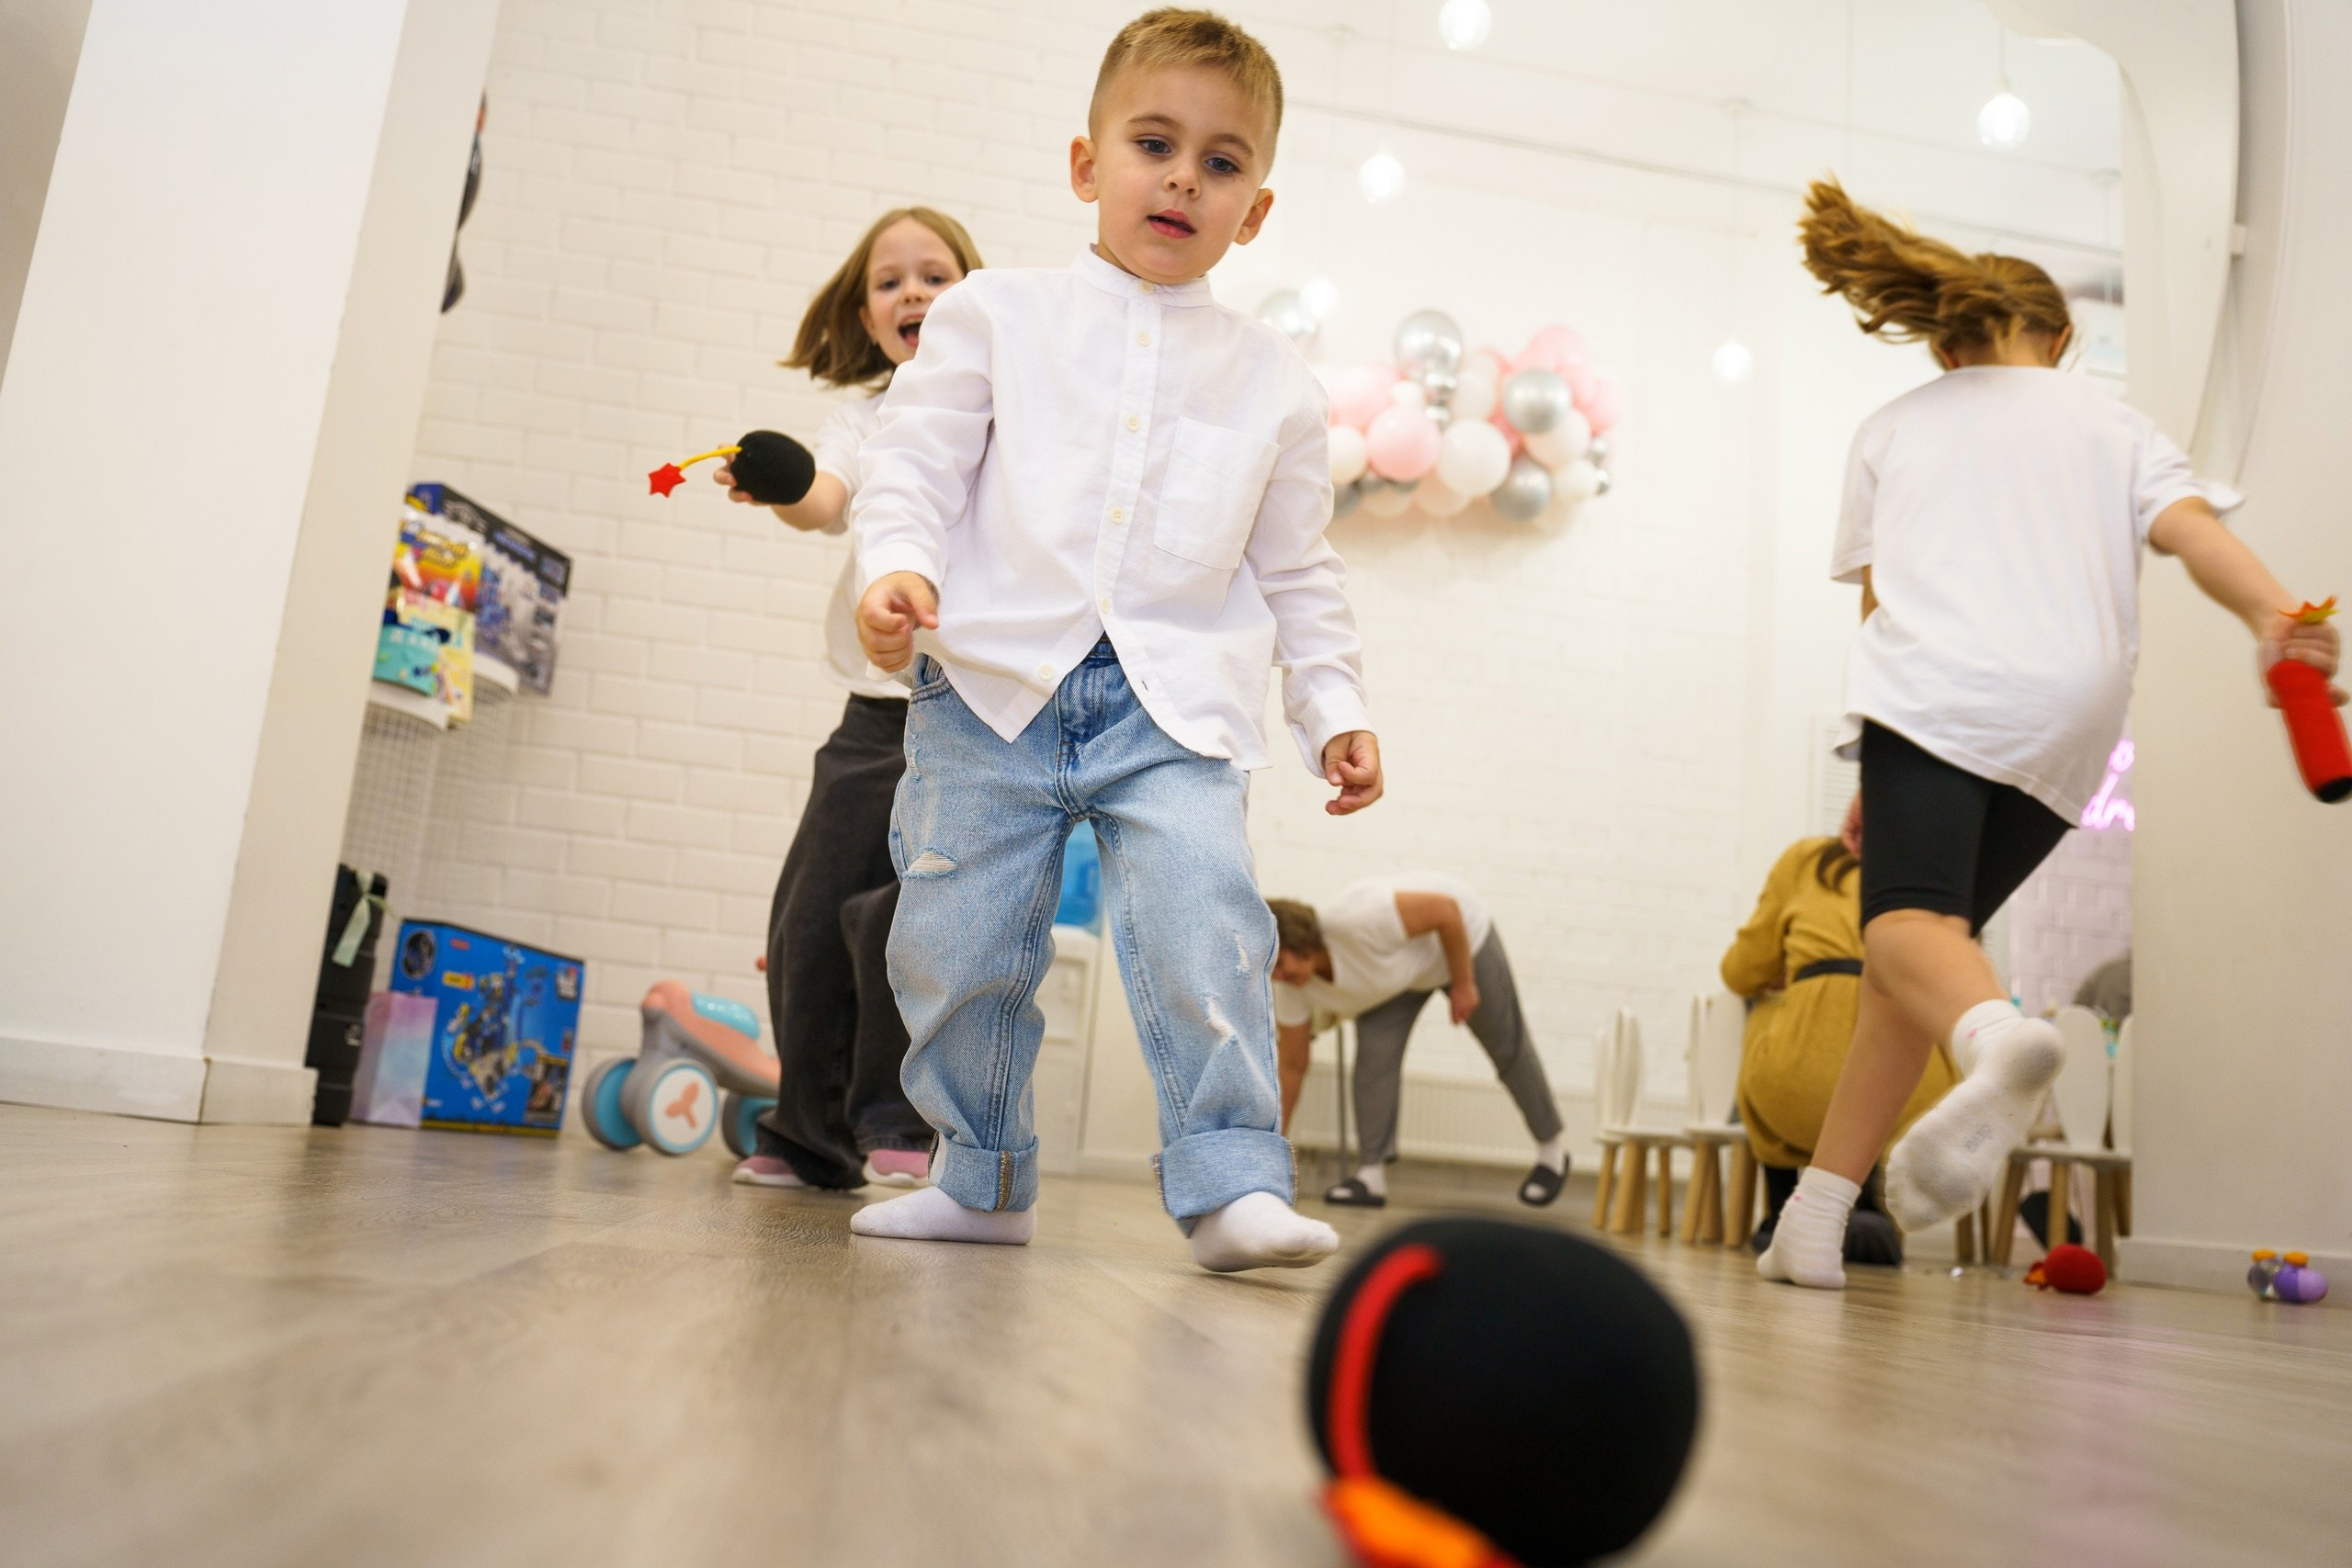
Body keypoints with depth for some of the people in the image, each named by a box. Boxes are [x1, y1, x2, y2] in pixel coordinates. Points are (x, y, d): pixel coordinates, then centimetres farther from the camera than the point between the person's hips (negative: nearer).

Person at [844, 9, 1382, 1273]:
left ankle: (1233, 1181, -7)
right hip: (993, 690, 0)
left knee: (1205, 925, -19)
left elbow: (1297, 573, 18)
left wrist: (1334, 706, 10)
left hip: (1177, 706, 0)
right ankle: (982, 1177, 23)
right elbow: (914, 463, 3)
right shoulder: (997, 315, 10)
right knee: (955, 948, 3)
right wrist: (898, 567, -16)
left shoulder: (1274, 379, 14)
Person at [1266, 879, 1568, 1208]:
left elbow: (1445, 910, -32)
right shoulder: (1292, 988, -20)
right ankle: (1373, 1172, -7)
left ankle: (1552, 1145, 28)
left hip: (1459, 934, -4)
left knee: (1508, 1047, 10)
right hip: (1397, 969, 5)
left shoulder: (1358, 919, -42)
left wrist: (1463, 984, -24)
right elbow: (1293, 1067, -11)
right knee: (1373, 1054, -14)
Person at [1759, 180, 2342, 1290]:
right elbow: (2191, 528, 6)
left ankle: (1997, 1037, -55)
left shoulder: (1890, 428, 26)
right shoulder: (2110, 420, 27)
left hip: (1933, 690, -2)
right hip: (2071, 712, 2)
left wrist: (1882, 760, 27)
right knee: (1932, 932, 6)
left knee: (1908, 917, -17)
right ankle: (1814, 1220, 1)